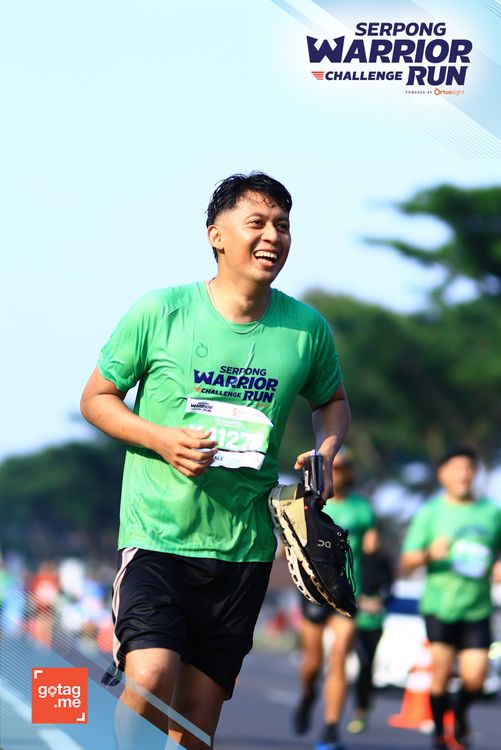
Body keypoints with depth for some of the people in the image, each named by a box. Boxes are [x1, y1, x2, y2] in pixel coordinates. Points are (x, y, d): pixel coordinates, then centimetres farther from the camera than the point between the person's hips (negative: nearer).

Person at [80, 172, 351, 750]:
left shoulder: (307, 328, 4)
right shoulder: (160, 312, -5)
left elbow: (333, 401, 23)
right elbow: (95, 397, 4)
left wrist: (325, 452, 1)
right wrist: (161, 439, -13)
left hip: (245, 546, 3)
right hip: (155, 535, -3)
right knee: (152, 677, -24)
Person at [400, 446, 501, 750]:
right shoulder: (430, 512, 4)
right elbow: (407, 563, 1)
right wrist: (429, 554, -20)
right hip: (439, 606, -1)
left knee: (475, 678, -7)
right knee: (441, 671, -8)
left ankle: (461, 714, 26)